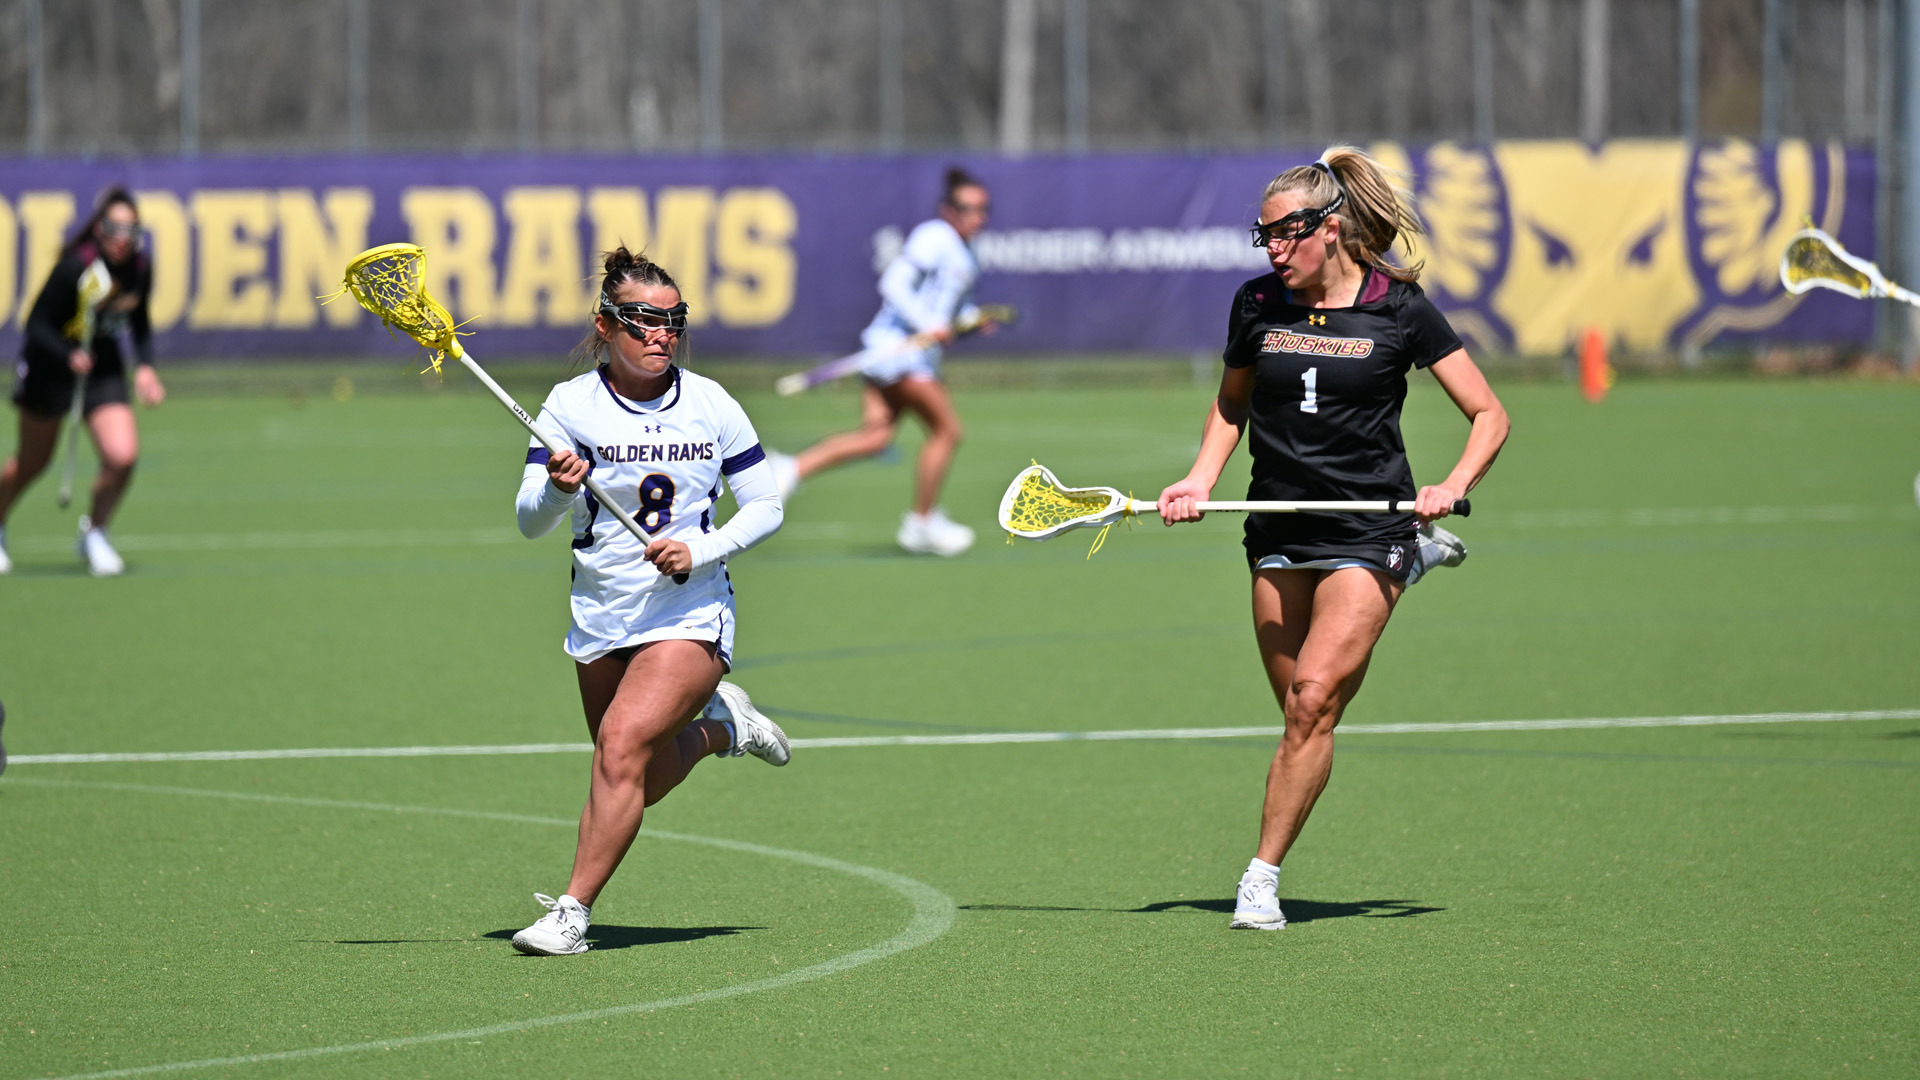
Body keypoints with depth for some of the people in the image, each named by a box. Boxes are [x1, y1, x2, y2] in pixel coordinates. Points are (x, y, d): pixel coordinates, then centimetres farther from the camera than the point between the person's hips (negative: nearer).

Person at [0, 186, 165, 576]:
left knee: (122, 456, -15)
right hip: (52, 365, -4)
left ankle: (95, 533, 12)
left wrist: (144, 366, -3)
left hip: (103, 367, 4)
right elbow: (37, 325, -20)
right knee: (32, 462, 12)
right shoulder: (74, 267, -25)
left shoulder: (140, 270, -9)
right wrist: (69, 357, -36)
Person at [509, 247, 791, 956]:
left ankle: (573, 912, -19)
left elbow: (766, 506, 3)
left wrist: (701, 548, -14)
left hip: (691, 615, -3)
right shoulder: (570, 405, -4)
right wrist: (559, 489, -31)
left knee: (622, 739, -23)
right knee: (641, 785, 10)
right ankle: (718, 726, 42)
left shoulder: (712, 406, -3)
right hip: (601, 623, 3)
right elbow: (529, 521, -8)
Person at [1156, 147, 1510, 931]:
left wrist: (1454, 483, -18)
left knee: (1314, 699, -18)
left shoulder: (1398, 309, -6)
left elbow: (1489, 416, -1)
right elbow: (1232, 403, 21)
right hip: (1279, 534, 5)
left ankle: (1262, 878, -10)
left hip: (1367, 533, -5)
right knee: (1300, 711, 7)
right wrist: (1201, 479, 4)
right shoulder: (1258, 305, 4)